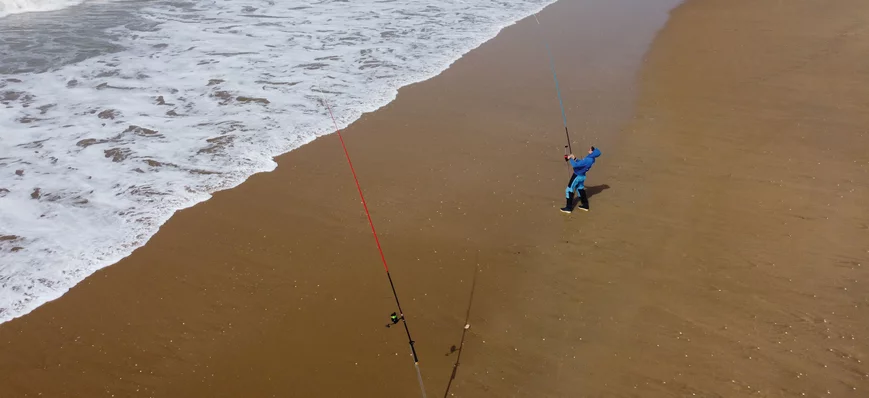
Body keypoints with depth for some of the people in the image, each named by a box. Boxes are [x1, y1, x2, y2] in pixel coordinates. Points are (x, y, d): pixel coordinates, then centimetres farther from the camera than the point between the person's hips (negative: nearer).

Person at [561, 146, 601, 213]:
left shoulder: (588, 160, -32)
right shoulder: (591, 159, -2)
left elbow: (575, 165, -32)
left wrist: (570, 159, -18)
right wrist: (575, 159, 1)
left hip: (577, 175, -9)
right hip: (581, 175, 9)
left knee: (569, 190, 3)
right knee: (580, 189, 25)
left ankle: (569, 208, 10)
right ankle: (585, 205, 34)